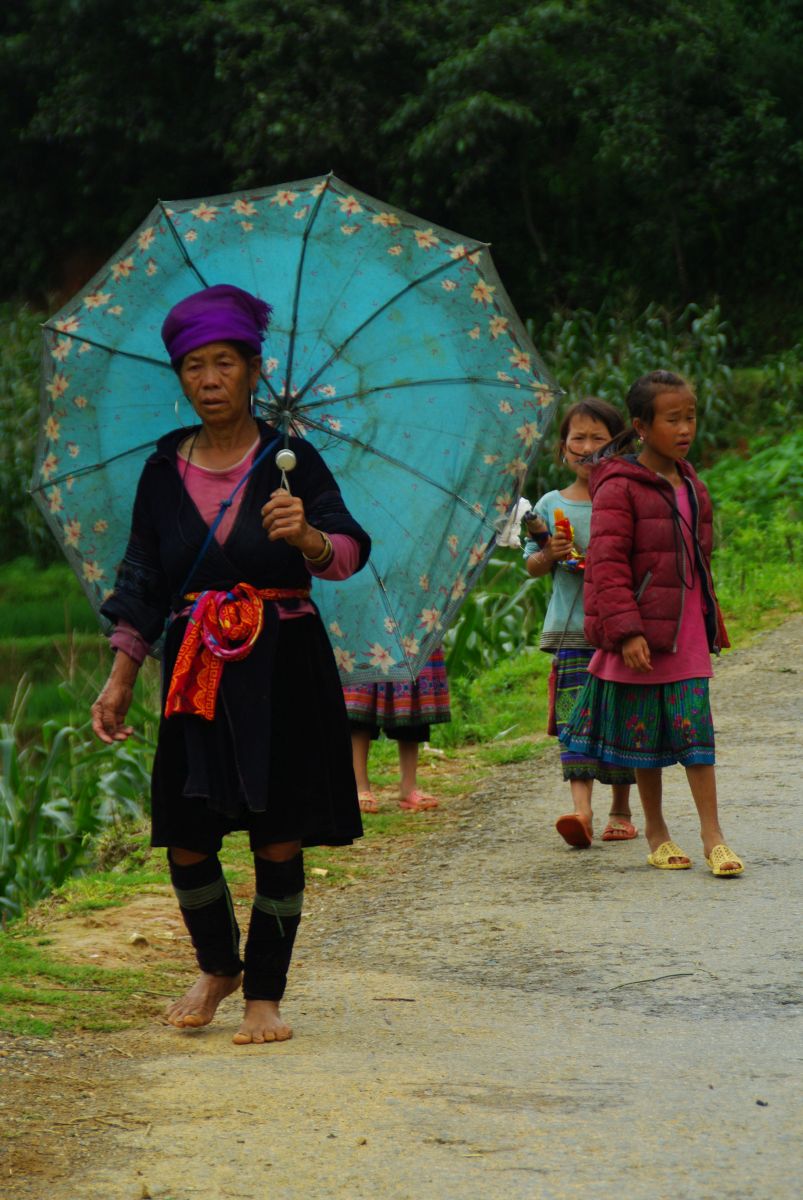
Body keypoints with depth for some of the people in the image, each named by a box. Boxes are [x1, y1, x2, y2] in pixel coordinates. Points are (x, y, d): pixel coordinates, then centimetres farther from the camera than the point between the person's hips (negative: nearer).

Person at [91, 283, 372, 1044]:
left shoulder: (290, 462, -1)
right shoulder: (164, 472, 7)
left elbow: (350, 552, -13)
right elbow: (143, 581, 13)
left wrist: (307, 536, -34)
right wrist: (121, 677, 9)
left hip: (283, 668, -2)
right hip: (197, 670, 3)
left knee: (279, 840, -2)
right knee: (186, 838, 1)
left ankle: (264, 994, 11)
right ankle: (217, 967, 27)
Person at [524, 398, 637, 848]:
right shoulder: (552, 505, 8)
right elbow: (532, 566, 10)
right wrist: (550, 554, -10)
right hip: (571, 627, 0)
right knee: (577, 716, -11)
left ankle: (621, 810, 17)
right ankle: (582, 810, -21)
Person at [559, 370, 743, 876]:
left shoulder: (691, 486, 12)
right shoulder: (620, 487, -10)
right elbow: (608, 564, -14)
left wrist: (711, 621, 21)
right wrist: (626, 631, -20)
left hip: (687, 630, 5)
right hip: (640, 633, -5)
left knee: (695, 729, -1)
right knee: (644, 733, 5)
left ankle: (712, 835, 0)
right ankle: (656, 831, 17)